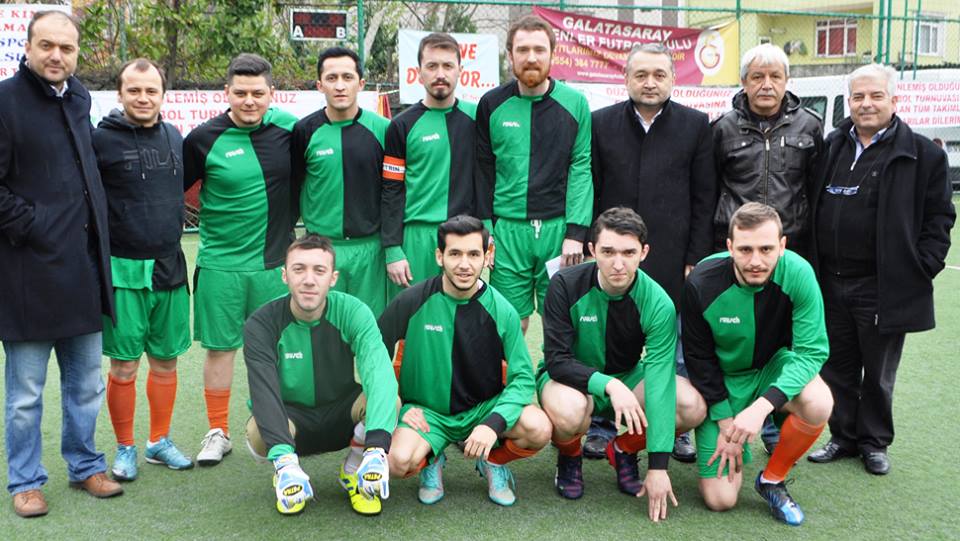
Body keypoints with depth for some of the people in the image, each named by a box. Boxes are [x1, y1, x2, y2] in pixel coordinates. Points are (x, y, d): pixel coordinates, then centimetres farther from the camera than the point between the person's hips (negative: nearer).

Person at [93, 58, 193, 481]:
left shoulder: (175, 138, 8)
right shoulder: (102, 139, -7)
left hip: (170, 268, 5)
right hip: (123, 270, -4)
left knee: (166, 359, 11)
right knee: (124, 365, 2)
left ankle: (160, 441, 26)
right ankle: (125, 449, 19)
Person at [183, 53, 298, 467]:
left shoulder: (288, 128, -1)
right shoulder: (204, 139, -6)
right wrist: (218, 215, -2)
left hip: (275, 261, 1)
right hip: (220, 262, -1)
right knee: (220, 347, 6)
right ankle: (218, 432, 21)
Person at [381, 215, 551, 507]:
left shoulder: (502, 311, -8)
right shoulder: (412, 301, -10)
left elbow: (523, 377, -9)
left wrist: (494, 423, -25)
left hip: (484, 408, 1)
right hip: (426, 411, -1)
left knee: (538, 428, -27)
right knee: (398, 461, -31)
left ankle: (494, 461, 8)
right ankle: (432, 460, 8)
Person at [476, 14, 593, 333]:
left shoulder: (575, 103, 2)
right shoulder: (491, 104, 4)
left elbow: (582, 168, -1)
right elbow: (484, 171, 7)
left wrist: (576, 232, -7)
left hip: (559, 228, 0)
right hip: (507, 230, 1)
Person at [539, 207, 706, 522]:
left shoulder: (658, 304, -21)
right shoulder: (566, 285, -22)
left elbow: (660, 383, -26)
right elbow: (556, 360, -22)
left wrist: (658, 467, -29)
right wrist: (608, 385, -39)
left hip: (627, 377, 2)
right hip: (571, 377, -2)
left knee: (693, 407, -23)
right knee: (569, 410, -38)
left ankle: (624, 450, 6)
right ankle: (569, 456, 0)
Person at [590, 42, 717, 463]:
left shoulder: (696, 125, 4)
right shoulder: (600, 123, 5)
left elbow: (704, 199, 3)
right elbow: (589, 194, 6)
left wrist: (696, 259, -2)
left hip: (674, 261, 0)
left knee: (676, 354, 7)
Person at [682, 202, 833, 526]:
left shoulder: (798, 273, -25)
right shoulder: (702, 283, -24)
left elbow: (812, 350, -23)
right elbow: (698, 357, -10)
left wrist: (763, 405, -36)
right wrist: (725, 420, -13)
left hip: (773, 367, 1)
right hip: (721, 381, -1)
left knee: (819, 404, -34)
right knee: (720, 500, -8)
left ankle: (772, 480, -6)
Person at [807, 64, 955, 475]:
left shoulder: (923, 154, -4)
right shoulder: (830, 148, 8)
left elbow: (939, 216, -2)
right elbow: (811, 210, 13)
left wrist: (922, 267, -11)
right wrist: (808, 268, 5)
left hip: (884, 288, -4)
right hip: (831, 283, 4)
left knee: (878, 374, 10)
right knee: (837, 367, 13)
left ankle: (874, 442, 26)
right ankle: (843, 437, 27)